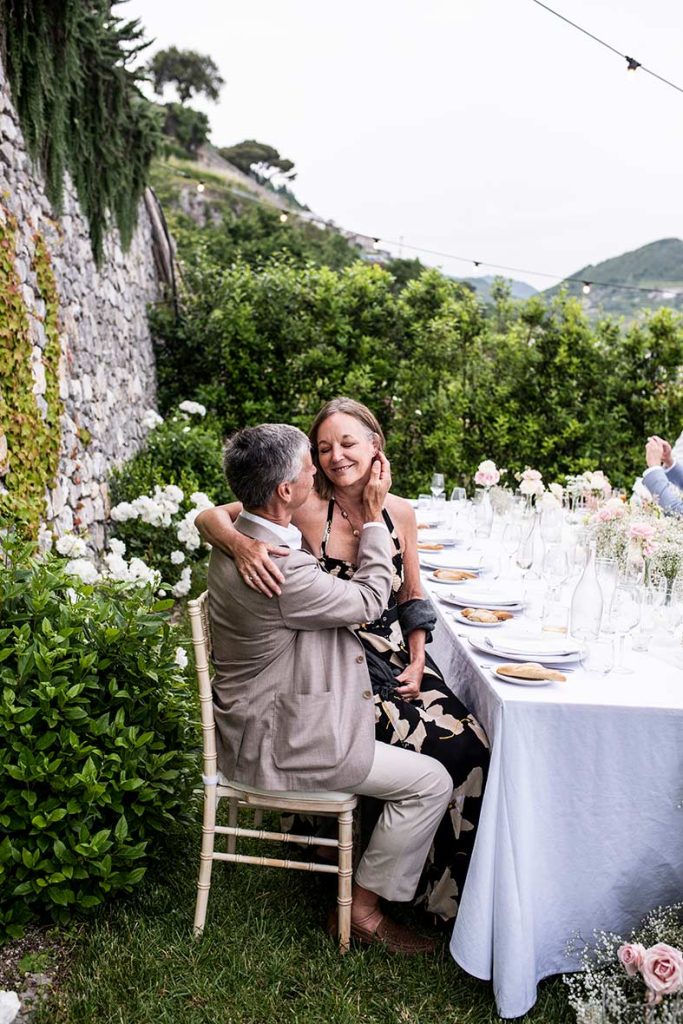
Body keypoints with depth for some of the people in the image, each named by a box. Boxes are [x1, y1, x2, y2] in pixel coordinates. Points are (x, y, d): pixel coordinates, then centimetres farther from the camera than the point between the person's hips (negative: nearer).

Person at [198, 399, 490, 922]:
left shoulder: (400, 512, 3)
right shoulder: (308, 509, -11)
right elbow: (209, 516, -13)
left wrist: (416, 664, 4)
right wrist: (241, 543, -34)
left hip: (396, 658, 5)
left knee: (471, 746, -15)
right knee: (441, 752, -17)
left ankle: (447, 887, 10)